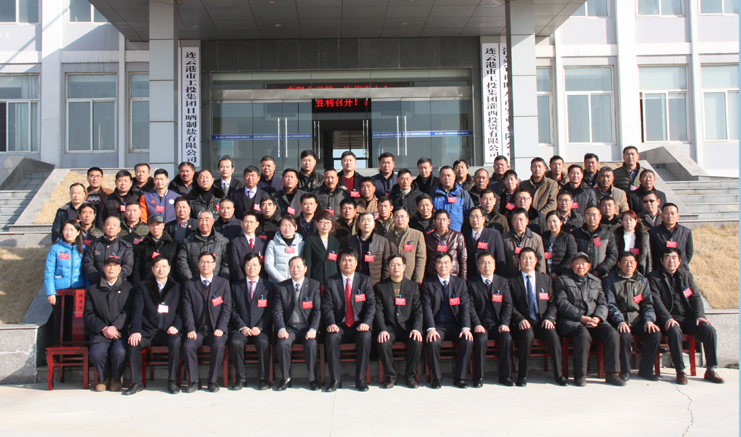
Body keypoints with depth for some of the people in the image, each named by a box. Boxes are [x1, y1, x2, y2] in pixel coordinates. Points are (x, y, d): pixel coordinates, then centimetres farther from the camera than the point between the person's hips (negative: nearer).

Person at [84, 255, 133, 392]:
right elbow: (88, 314, 6)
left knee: (120, 352, -29)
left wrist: (114, 327, -15)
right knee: (96, 353, -28)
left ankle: (117, 379, 3)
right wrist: (103, 328, -9)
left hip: (120, 331, -1)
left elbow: (128, 312, 1)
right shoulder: (93, 289, 13)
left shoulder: (127, 288, 12)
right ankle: (104, 378, 6)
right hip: (99, 332, 1)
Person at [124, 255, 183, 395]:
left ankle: (172, 381, -21)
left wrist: (176, 326, -12)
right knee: (133, 342, -29)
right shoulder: (142, 286, 15)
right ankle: (136, 382, -15)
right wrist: (136, 331, -14)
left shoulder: (177, 288, 15)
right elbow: (137, 310, 2)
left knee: (176, 341, -33)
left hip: (168, 332, -1)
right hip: (148, 331, 1)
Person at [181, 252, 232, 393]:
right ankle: (194, 380, -8)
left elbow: (227, 308, 2)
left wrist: (220, 328, -11)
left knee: (218, 345, -30)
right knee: (187, 346, -27)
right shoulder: (189, 284, 10)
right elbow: (187, 309, 2)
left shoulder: (223, 283, 9)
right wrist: (190, 329, -12)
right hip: (197, 329, 1)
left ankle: (213, 380, -10)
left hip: (216, 329, -1)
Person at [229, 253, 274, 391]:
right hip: (241, 329, 1)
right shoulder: (236, 286, 13)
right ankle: (240, 378, -12)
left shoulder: (268, 286, 10)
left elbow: (270, 311, 3)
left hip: (261, 329, -1)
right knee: (235, 343, -29)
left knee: (263, 343, -32)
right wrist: (242, 327, -9)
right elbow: (233, 310, 6)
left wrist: (259, 327, -11)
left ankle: (263, 379, -17)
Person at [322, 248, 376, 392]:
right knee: (331, 337, -31)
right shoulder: (331, 281, 6)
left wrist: (366, 323, -18)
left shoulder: (365, 280, 7)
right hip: (340, 325, 0)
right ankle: (335, 380, -17)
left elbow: (371, 305, -1)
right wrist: (331, 324, -19)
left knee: (365, 337, -32)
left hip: (359, 325, 0)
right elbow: (327, 307, 0)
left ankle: (360, 379, -18)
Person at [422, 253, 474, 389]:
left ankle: (459, 377, -8)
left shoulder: (460, 283, 8)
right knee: (433, 342, -31)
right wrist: (431, 329, -21)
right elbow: (427, 307, -6)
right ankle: (436, 378, -9)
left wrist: (466, 327, -16)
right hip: (437, 325, -1)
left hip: (456, 325, 2)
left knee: (468, 341, -26)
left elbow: (465, 307, -1)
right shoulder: (428, 284, 3)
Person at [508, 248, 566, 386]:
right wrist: (520, 319, -16)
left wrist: (549, 318, -8)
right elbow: (511, 305, 2)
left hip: (542, 321, 2)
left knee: (553, 335, -29)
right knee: (528, 336, -35)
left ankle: (559, 374, -13)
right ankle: (522, 375, -19)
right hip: (523, 322, -2)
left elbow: (552, 303, 11)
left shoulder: (546, 279, 17)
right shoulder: (512, 281, 9)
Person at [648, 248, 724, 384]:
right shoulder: (654, 277, 2)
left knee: (709, 329, -20)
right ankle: (680, 372, -26)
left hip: (688, 318, 4)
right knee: (675, 331, -35)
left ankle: (710, 370, -7)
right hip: (669, 320, -4)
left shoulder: (686, 275, 17)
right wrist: (668, 318, -24)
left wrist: (700, 316, -9)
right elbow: (656, 300, -10)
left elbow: (696, 297, 9)